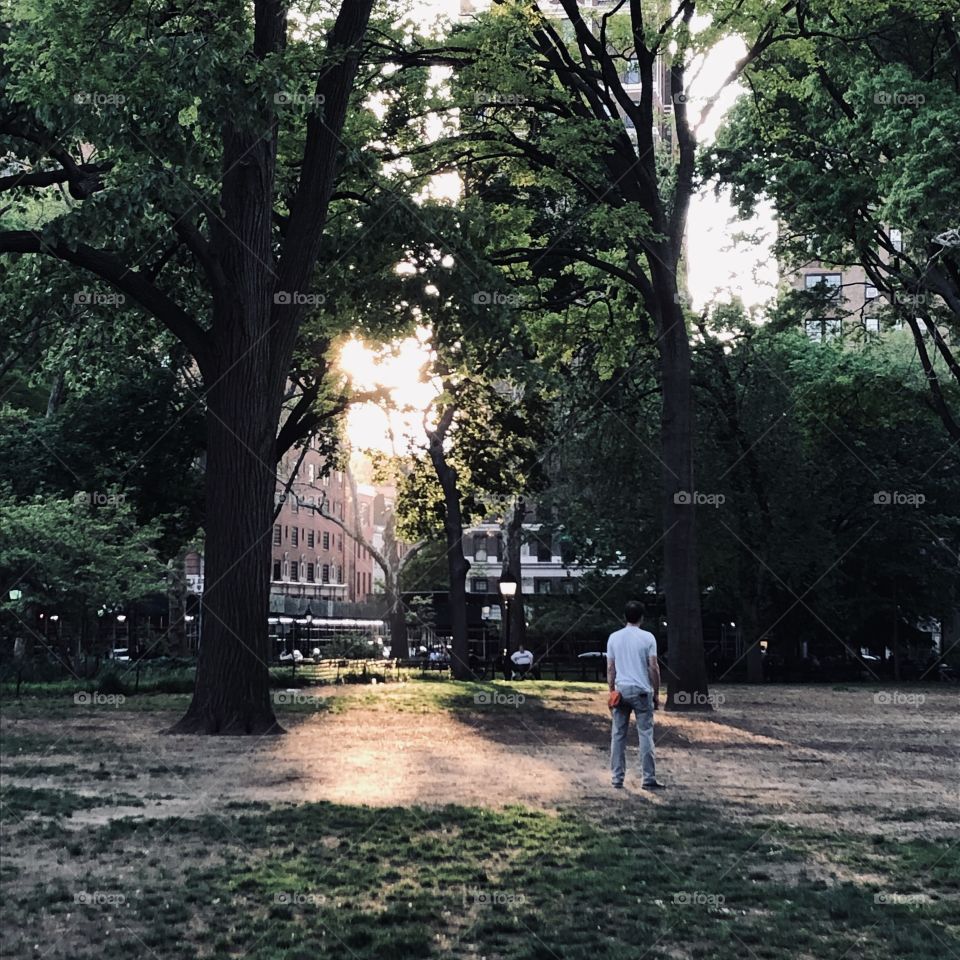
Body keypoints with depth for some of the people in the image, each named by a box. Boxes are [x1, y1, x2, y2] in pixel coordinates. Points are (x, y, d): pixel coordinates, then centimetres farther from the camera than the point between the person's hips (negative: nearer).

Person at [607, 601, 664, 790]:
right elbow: (653, 668, -6)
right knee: (645, 734, 2)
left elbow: (610, 669, 7)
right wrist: (656, 693, 2)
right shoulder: (647, 637, -5)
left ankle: (617, 778, 8)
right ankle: (648, 778, 2)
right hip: (642, 691, -3)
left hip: (621, 690, 3)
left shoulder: (614, 637, 5)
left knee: (618, 735, 7)